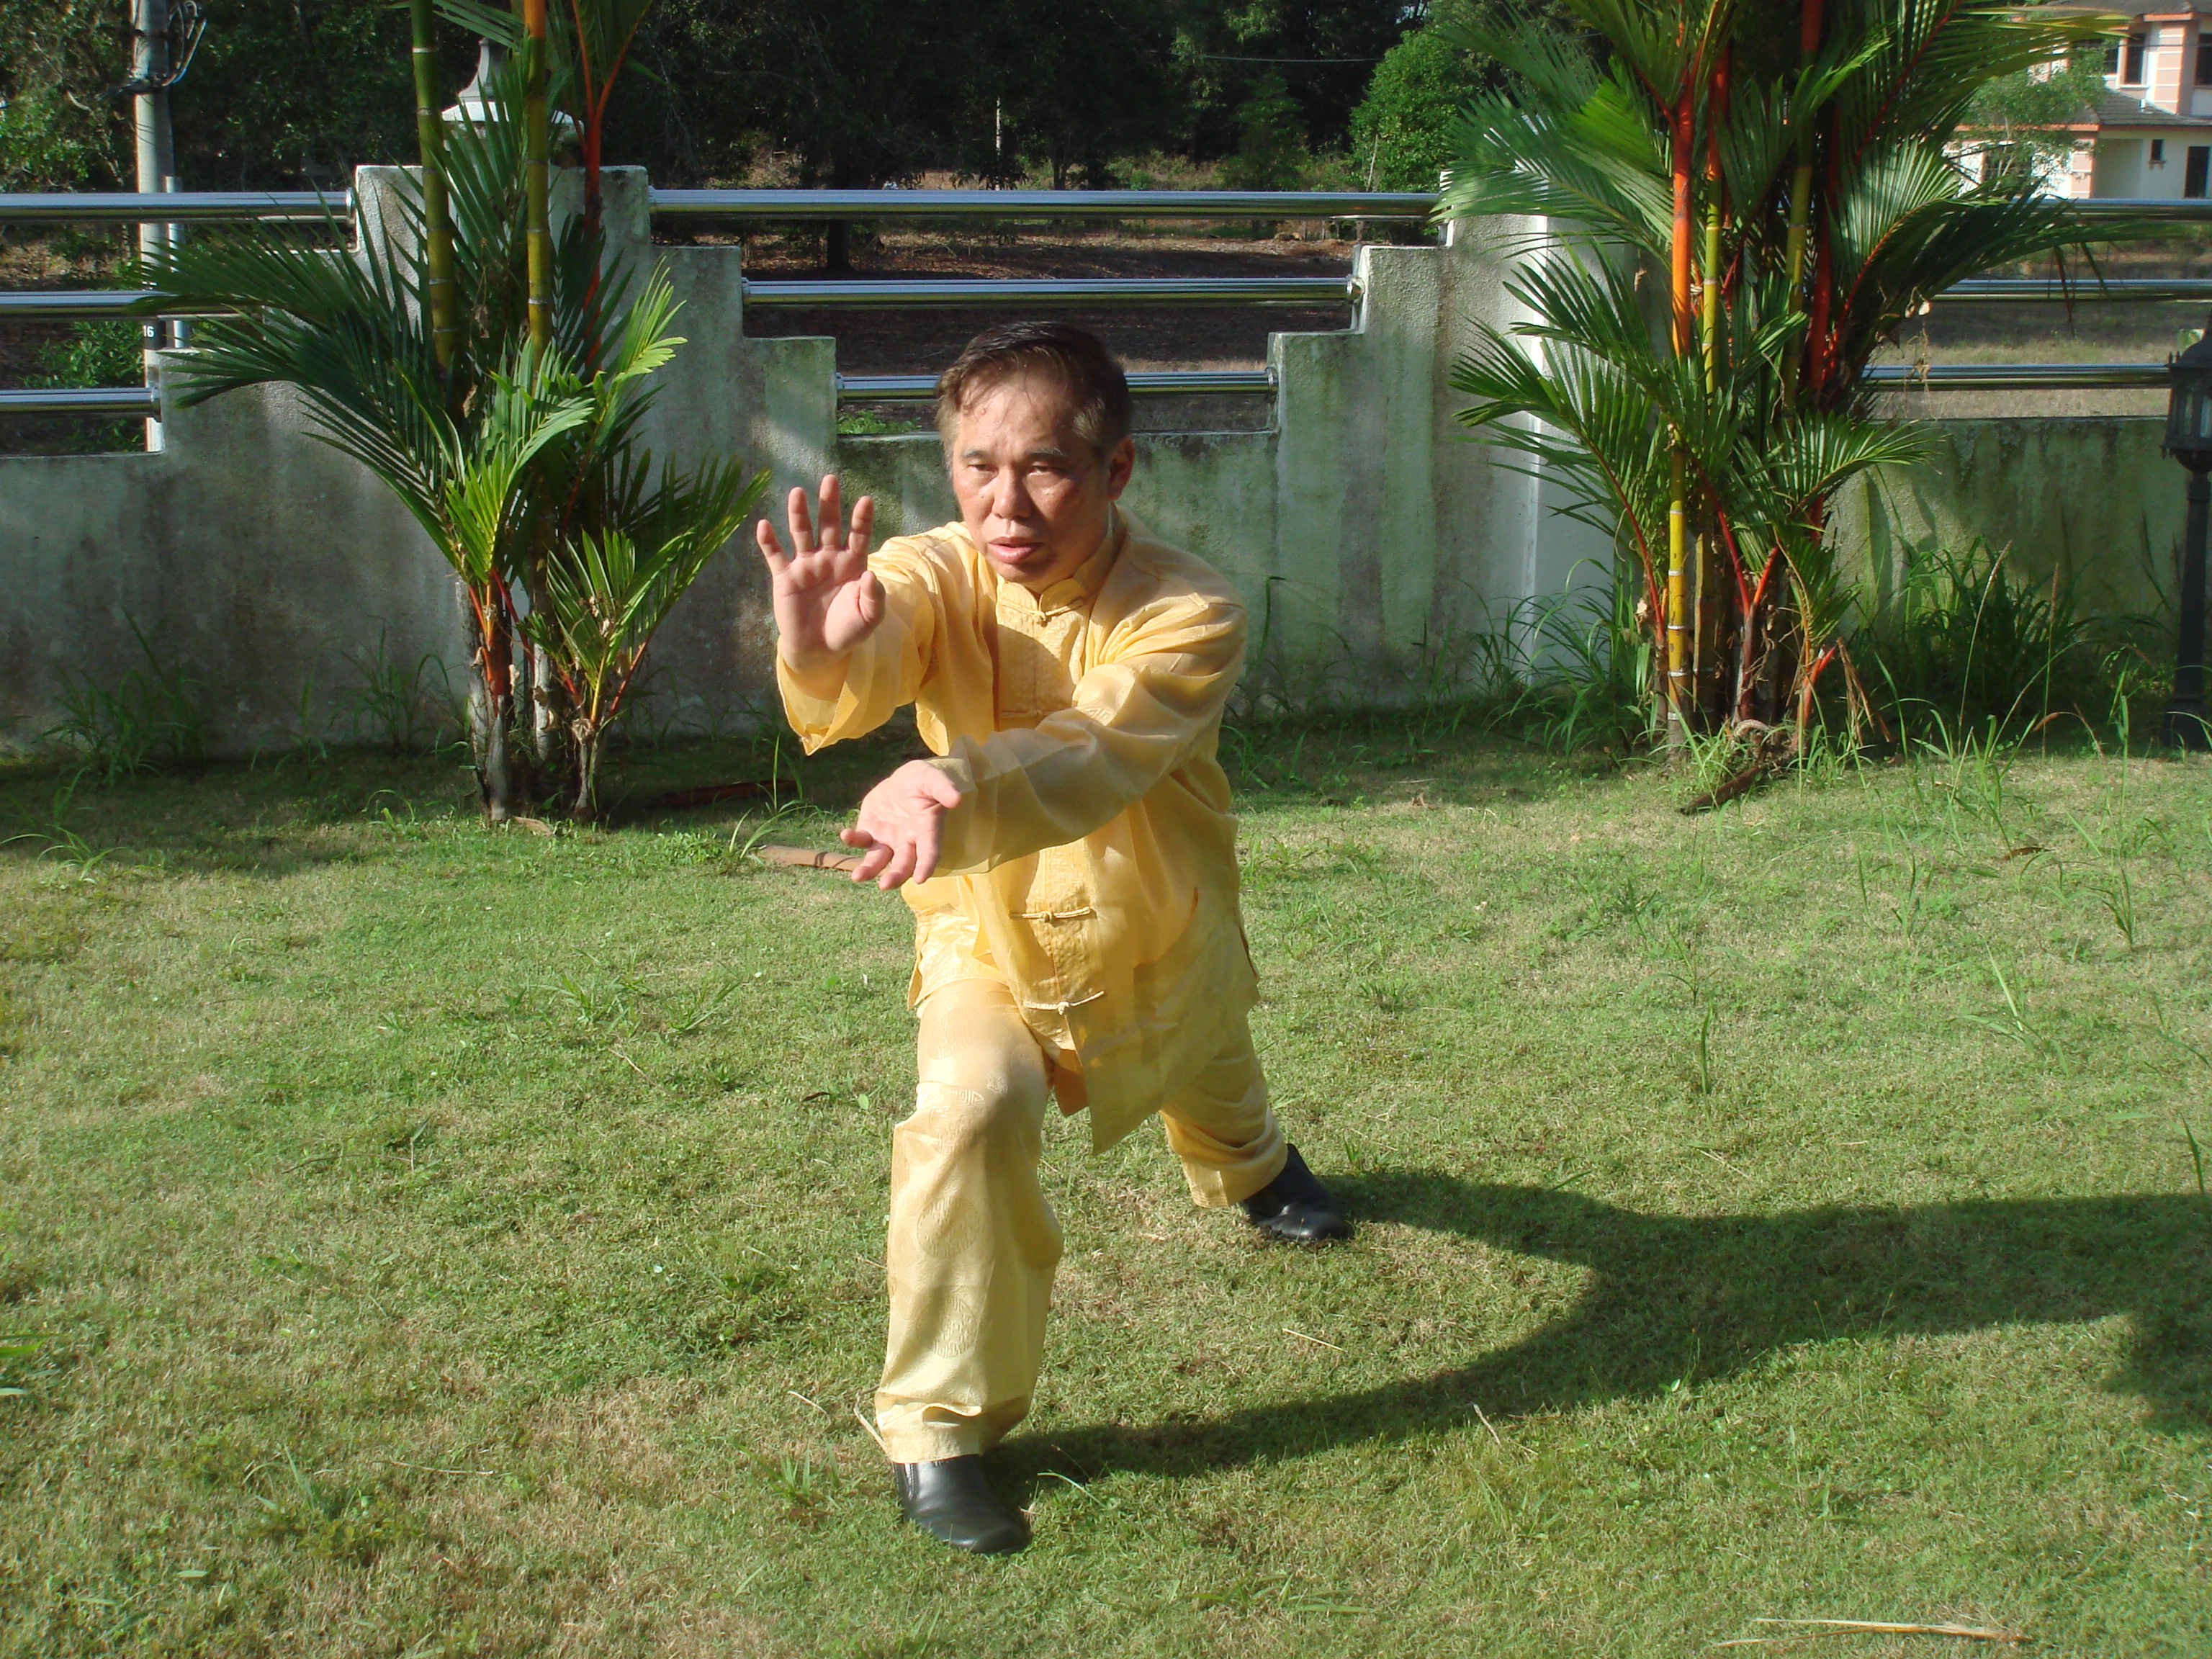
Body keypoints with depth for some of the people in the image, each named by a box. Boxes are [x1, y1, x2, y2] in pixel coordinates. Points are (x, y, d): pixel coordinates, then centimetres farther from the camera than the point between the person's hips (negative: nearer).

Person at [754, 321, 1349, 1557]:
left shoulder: (1189, 615, -30)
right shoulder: (937, 576, -25)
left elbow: (1092, 756, -48)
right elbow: (875, 656, -48)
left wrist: (956, 791, -68)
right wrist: (821, 649, -73)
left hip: (1166, 941, 1)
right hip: (993, 942, -1)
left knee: (1213, 1085, 32)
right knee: (971, 1111, -31)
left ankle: (1251, 1170, 73)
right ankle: (938, 1431, -13)